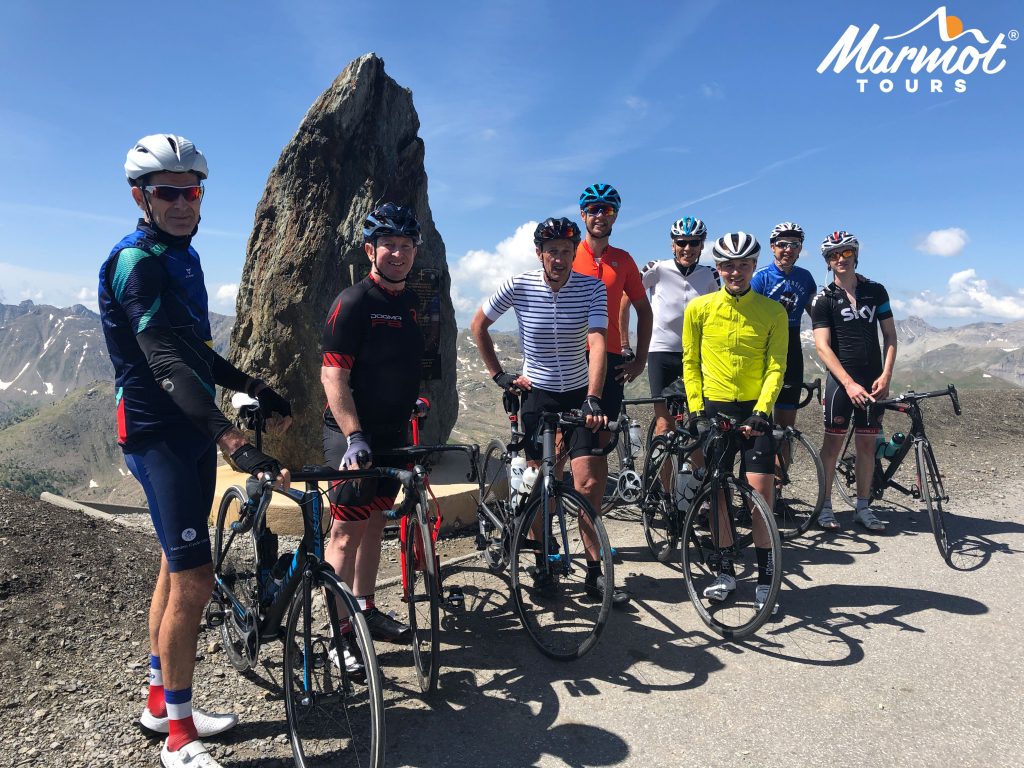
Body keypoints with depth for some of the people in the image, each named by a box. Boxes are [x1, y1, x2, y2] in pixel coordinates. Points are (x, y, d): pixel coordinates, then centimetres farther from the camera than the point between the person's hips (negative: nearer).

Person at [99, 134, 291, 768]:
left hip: (193, 430, 10)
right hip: (161, 434, -10)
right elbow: (167, 362, -30)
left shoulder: (182, 258, 13)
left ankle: (161, 702, 32)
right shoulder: (136, 262, -16)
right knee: (194, 579, -7)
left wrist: (260, 392, 19)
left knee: (178, 565, 16)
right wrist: (232, 438, -41)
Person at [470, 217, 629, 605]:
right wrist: (499, 375, 0)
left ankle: (595, 571, 7)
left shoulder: (592, 287, -10)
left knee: (586, 482, -6)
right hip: (536, 393, 0)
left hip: (578, 393, 0)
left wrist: (592, 398, -33)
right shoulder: (518, 286, -9)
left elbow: (598, 342, -21)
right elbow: (478, 325, 4)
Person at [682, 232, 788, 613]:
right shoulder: (699, 308, 1)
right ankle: (725, 572, 21)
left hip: (754, 409, -1)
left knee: (761, 492, -7)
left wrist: (761, 410, -15)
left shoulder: (772, 311, -1)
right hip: (713, 408, 1)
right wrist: (696, 408, -4)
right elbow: (690, 362, 4)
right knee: (717, 492, 6)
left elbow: (776, 368, -3)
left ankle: (765, 578, 8)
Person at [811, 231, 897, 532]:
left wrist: (886, 375, -5)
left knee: (867, 444, 7)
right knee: (833, 441, -2)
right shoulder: (824, 299, -2)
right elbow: (823, 347, -9)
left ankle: (863, 506, 16)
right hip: (841, 379, -3)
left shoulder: (876, 290, 8)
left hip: (873, 380, 3)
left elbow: (890, 336, 8)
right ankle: (825, 506, 6)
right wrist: (849, 383, -18)